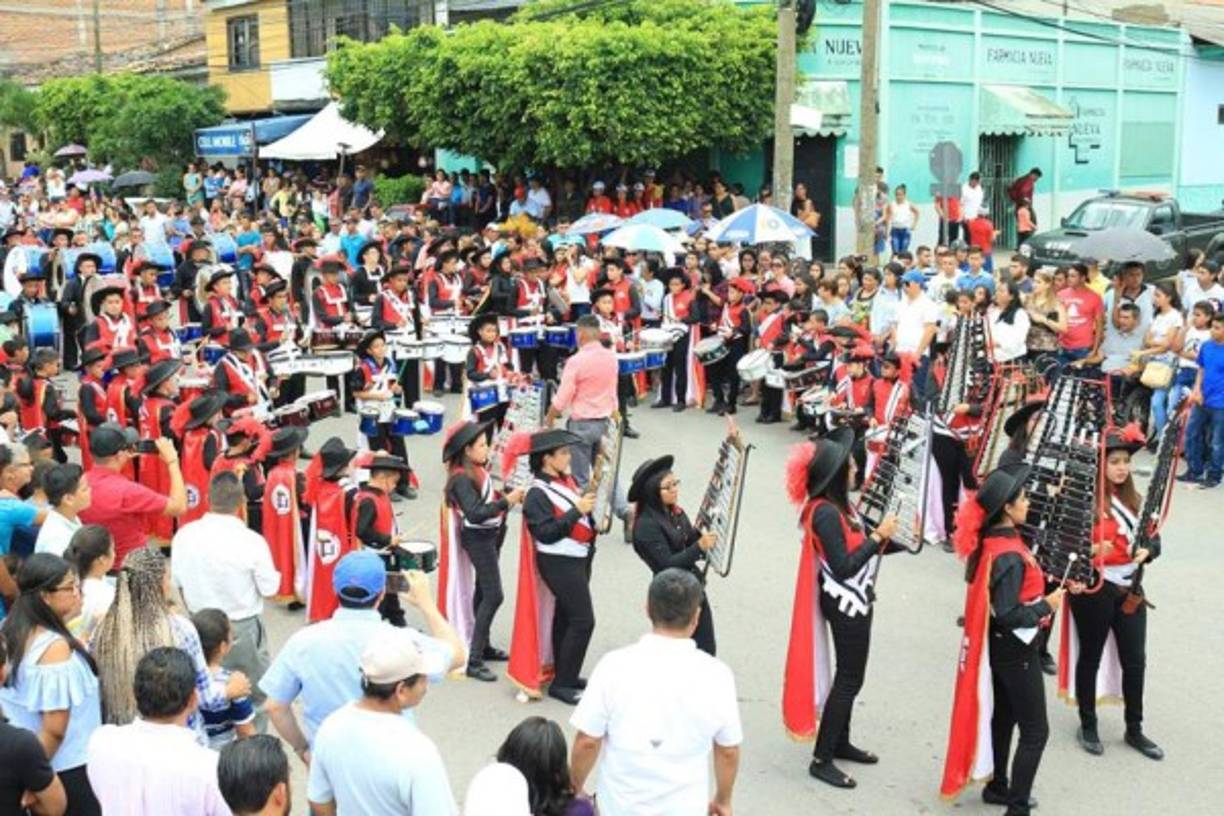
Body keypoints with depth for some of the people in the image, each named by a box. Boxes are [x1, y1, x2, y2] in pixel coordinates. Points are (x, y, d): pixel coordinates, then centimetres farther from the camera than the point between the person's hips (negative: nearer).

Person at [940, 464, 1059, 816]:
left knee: (1003, 716, 23)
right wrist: (1046, 605, -16)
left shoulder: (991, 540, 0)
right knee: (1035, 731, 0)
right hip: (1016, 649, -9)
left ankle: (998, 786, 38)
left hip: (1000, 646, 9)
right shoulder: (1009, 556, -28)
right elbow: (1008, 615, -28)